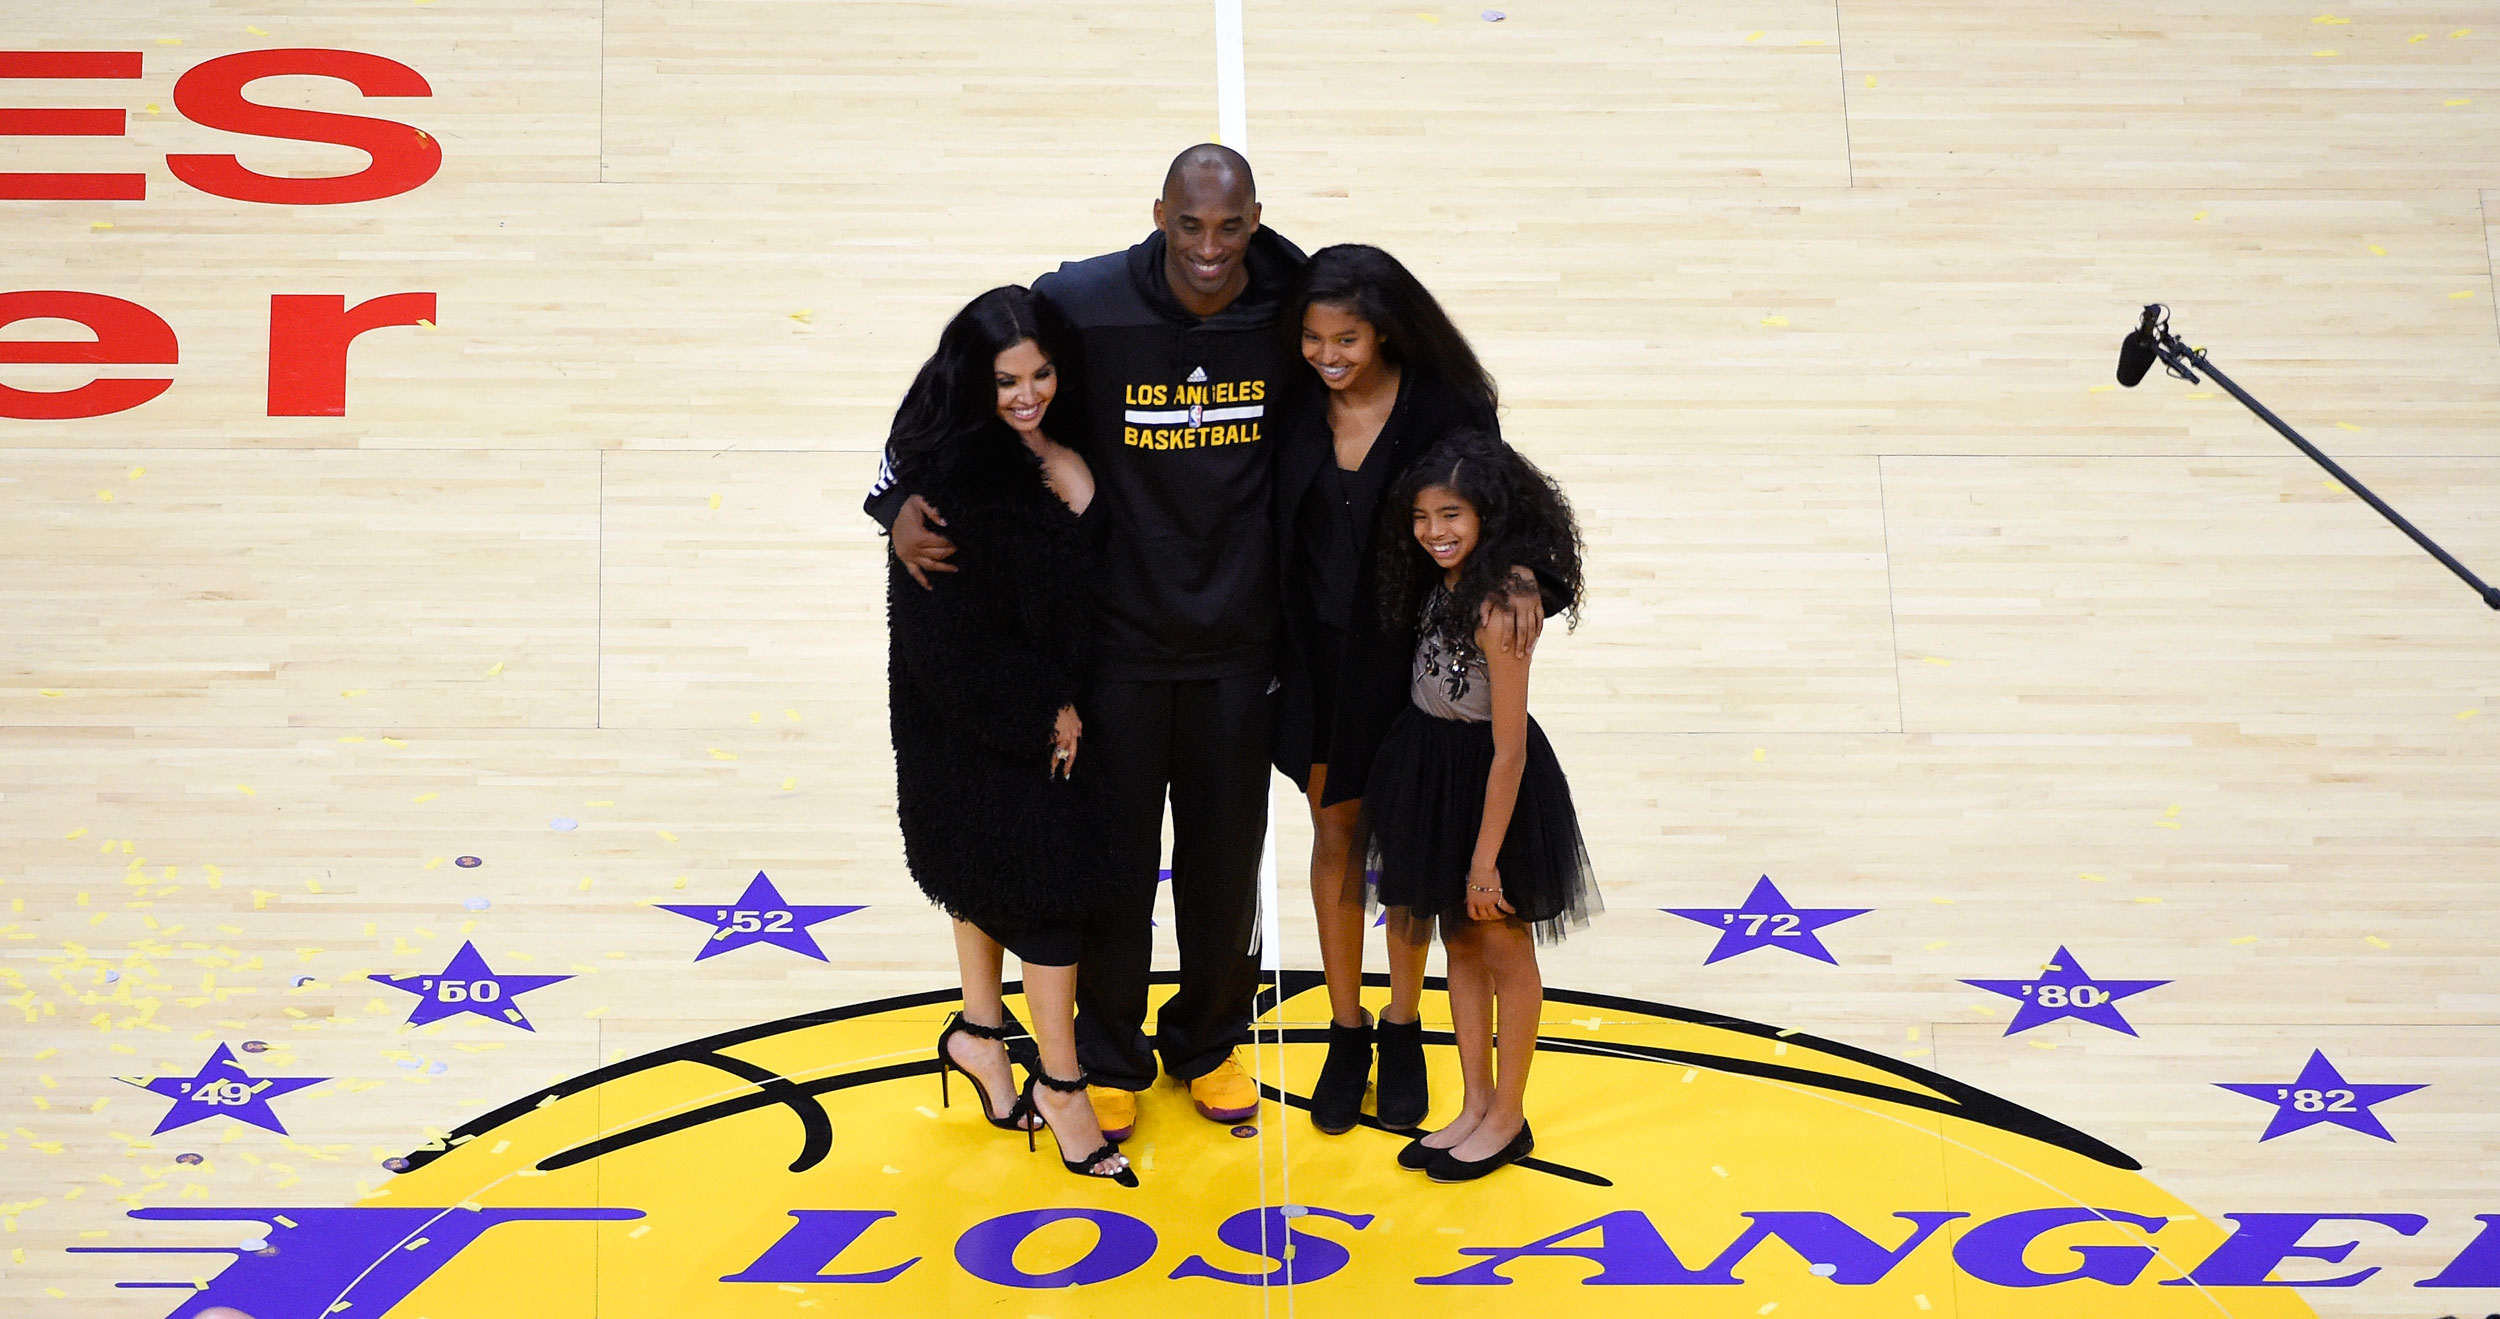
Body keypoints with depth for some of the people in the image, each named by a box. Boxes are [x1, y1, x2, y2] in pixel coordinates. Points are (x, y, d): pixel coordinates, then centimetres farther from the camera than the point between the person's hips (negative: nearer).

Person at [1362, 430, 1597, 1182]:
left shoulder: (1499, 608, -26)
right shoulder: (1440, 582, -2)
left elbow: (1509, 752, -23)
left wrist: (1486, 860, -18)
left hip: (1490, 789, -8)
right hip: (1432, 773, 8)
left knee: (1504, 951, 10)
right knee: (1458, 943, 17)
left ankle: (1508, 1118, 26)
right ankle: (1475, 1106, 31)